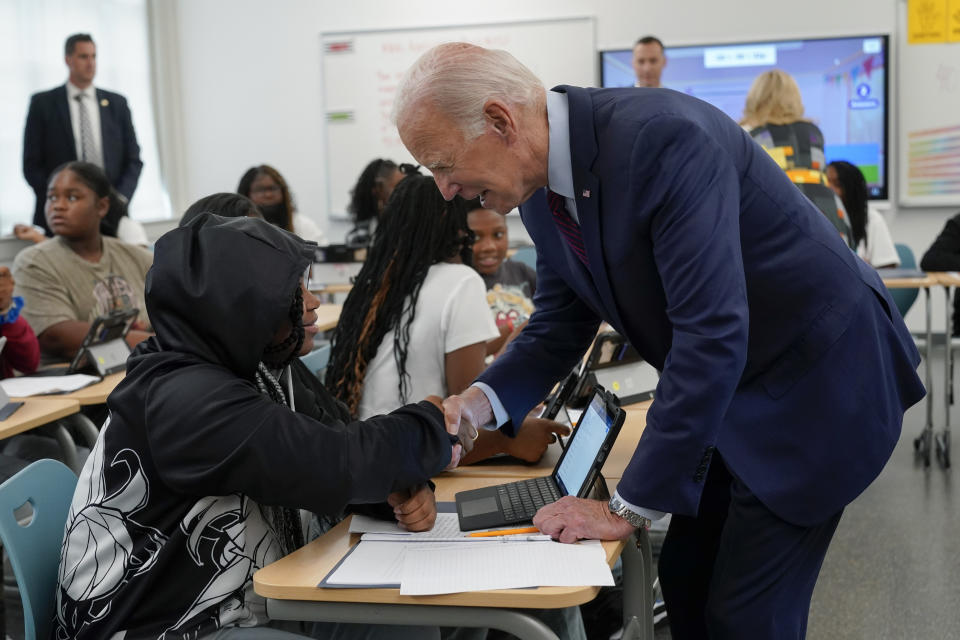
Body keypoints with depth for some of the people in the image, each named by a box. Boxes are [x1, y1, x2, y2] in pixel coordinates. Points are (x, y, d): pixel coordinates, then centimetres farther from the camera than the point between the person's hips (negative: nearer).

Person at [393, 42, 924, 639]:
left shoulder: (663, 137, -31)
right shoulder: (544, 191, -4)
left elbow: (711, 333, -34)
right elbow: (560, 323, 8)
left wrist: (630, 507, -28)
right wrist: (477, 403, -11)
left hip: (817, 380, -8)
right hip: (733, 390, 8)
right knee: (685, 584, 12)